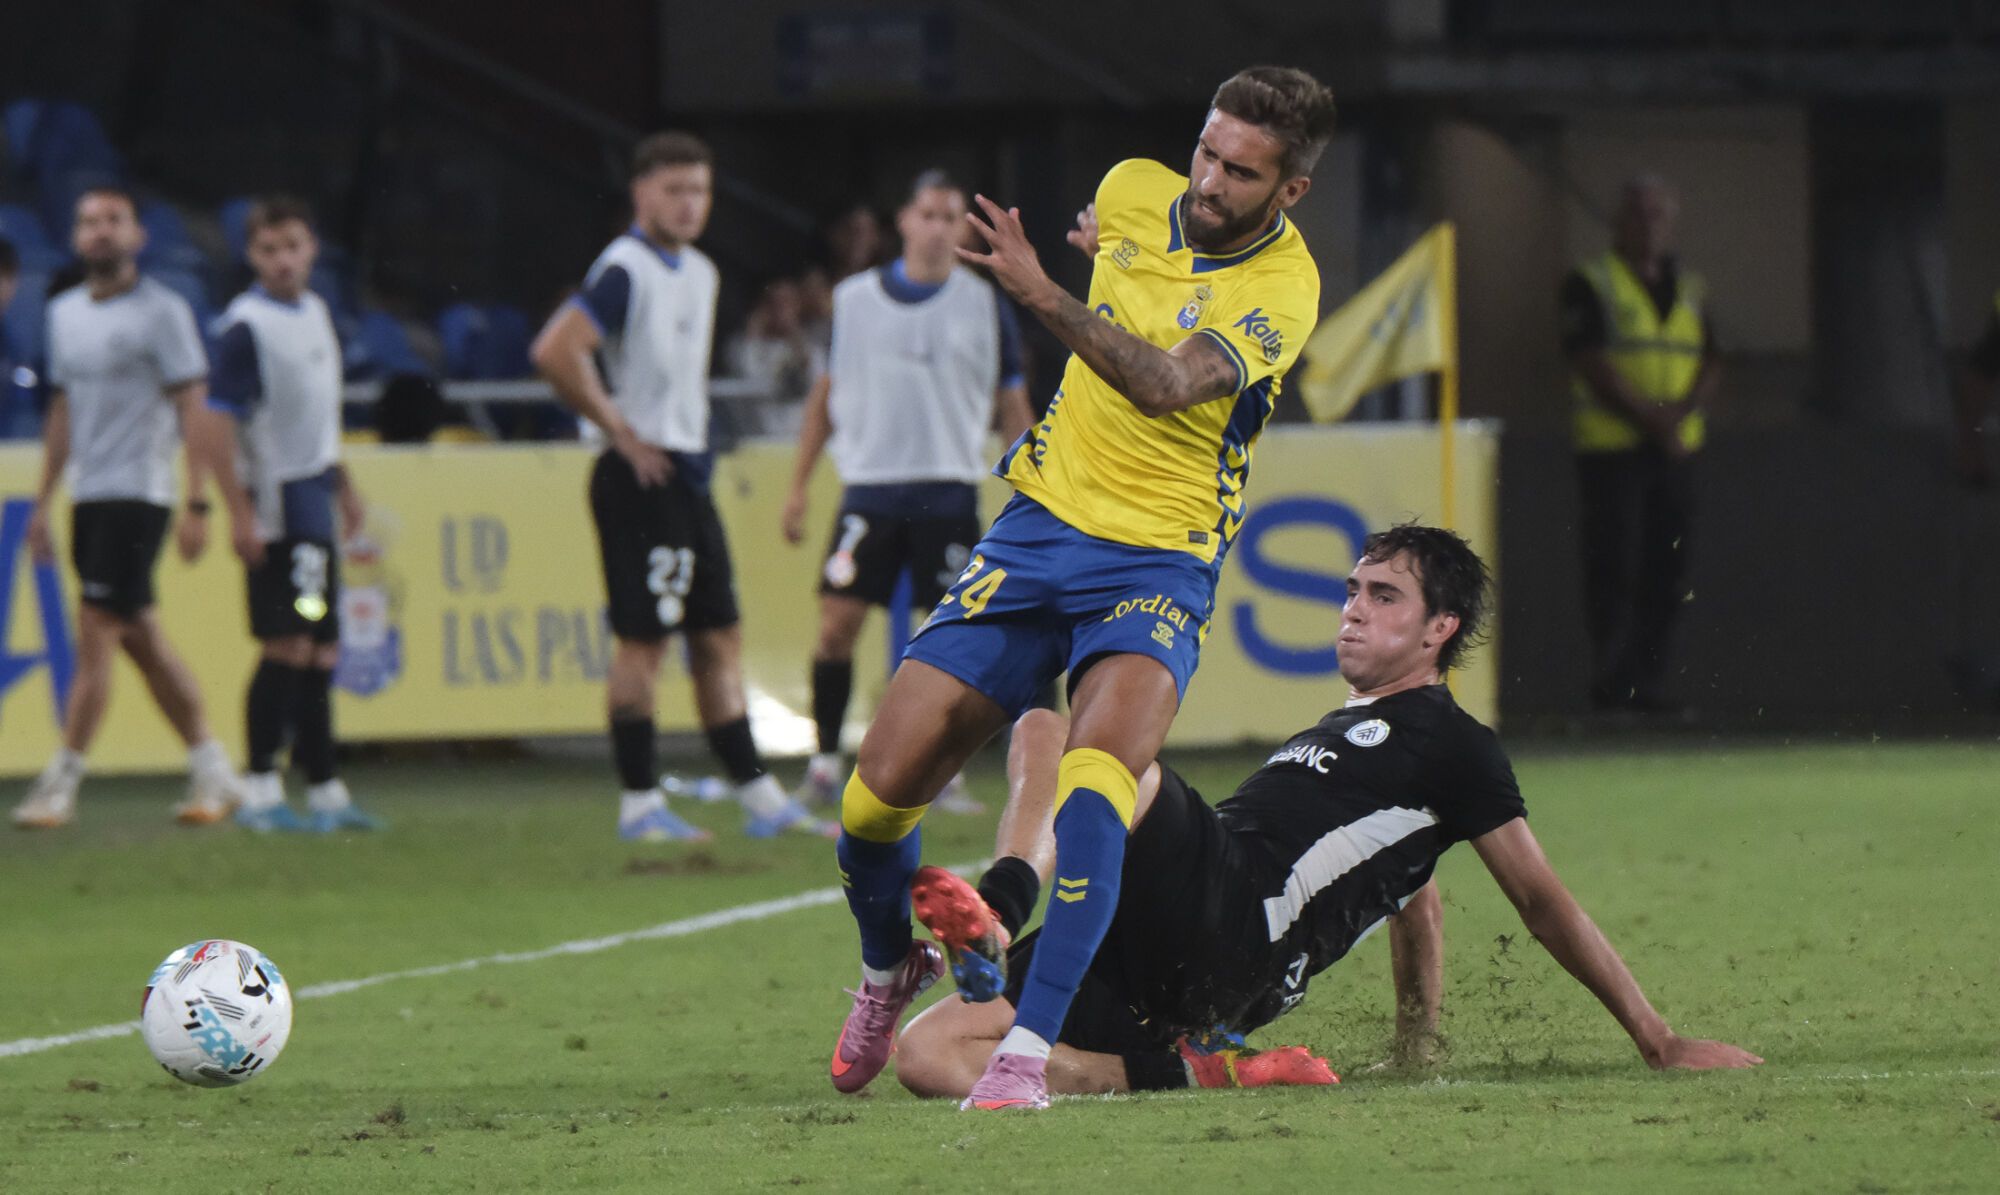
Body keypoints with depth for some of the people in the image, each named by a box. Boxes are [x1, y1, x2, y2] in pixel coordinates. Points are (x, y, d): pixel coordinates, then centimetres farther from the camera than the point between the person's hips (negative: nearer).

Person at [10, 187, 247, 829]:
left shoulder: (162, 311, -7)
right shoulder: (64, 312, 13)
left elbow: (193, 409, -9)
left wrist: (197, 504, -16)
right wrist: (42, 503, 18)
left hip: (137, 493, -7)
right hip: (86, 496, 7)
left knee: (95, 633, -11)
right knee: (142, 639, 9)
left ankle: (60, 785, -11)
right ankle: (212, 770, 17)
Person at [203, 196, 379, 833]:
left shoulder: (316, 312, 12)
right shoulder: (245, 326, -13)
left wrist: (342, 485, 28)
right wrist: (239, 511, -21)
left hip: (315, 504, 8)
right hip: (276, 507, -8)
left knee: (321, 650, 12)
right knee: (287, 646, -10)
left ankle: (325, 790, 18)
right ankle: (260, 791, -6)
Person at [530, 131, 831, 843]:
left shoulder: (700, 273, 15)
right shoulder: (625, 270, -13)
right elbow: (555, 352, -24)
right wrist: (619, 429, -16)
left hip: (689, 473, 9)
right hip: (642, 475, -9)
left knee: (719, 637, 9)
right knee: (643, 638, -5)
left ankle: (759, 797, 12)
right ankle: (639, 804, 0)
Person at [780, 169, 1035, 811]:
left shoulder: (984, 305, 4)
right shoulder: (854, 300, 6)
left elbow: (1013, 408, 9)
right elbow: (827, 394, 14)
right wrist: (798, 486, 10)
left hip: (948, 491, 0)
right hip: (869, 486, 0)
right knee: (838, 621, -8)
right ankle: (825, 757, 3)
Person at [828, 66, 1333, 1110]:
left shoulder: (1283, 290, -16)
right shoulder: (1134, 192, 0)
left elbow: (1167, 384, -33)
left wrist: (1044, 295, -42)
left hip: (1157, 563, -5)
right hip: (1040, 519, 5)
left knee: (1100, 768, -32)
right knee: (882, 785, -2)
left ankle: (1024, 1049, -32)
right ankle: (889, 965, 30)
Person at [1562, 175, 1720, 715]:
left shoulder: (1689, 289, 17)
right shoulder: (1590, 283, 1)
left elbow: (1709, 365, 10)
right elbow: (1590, 362, -9)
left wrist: (1684, 409, -10)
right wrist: (1645, 415, -17)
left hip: (1676, 446, 5)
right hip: (1612, 446, -5)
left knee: (1666, 569, 3)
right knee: (1614, 566, -8)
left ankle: (1648, 678, 8)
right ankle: (1611, 682, -6)